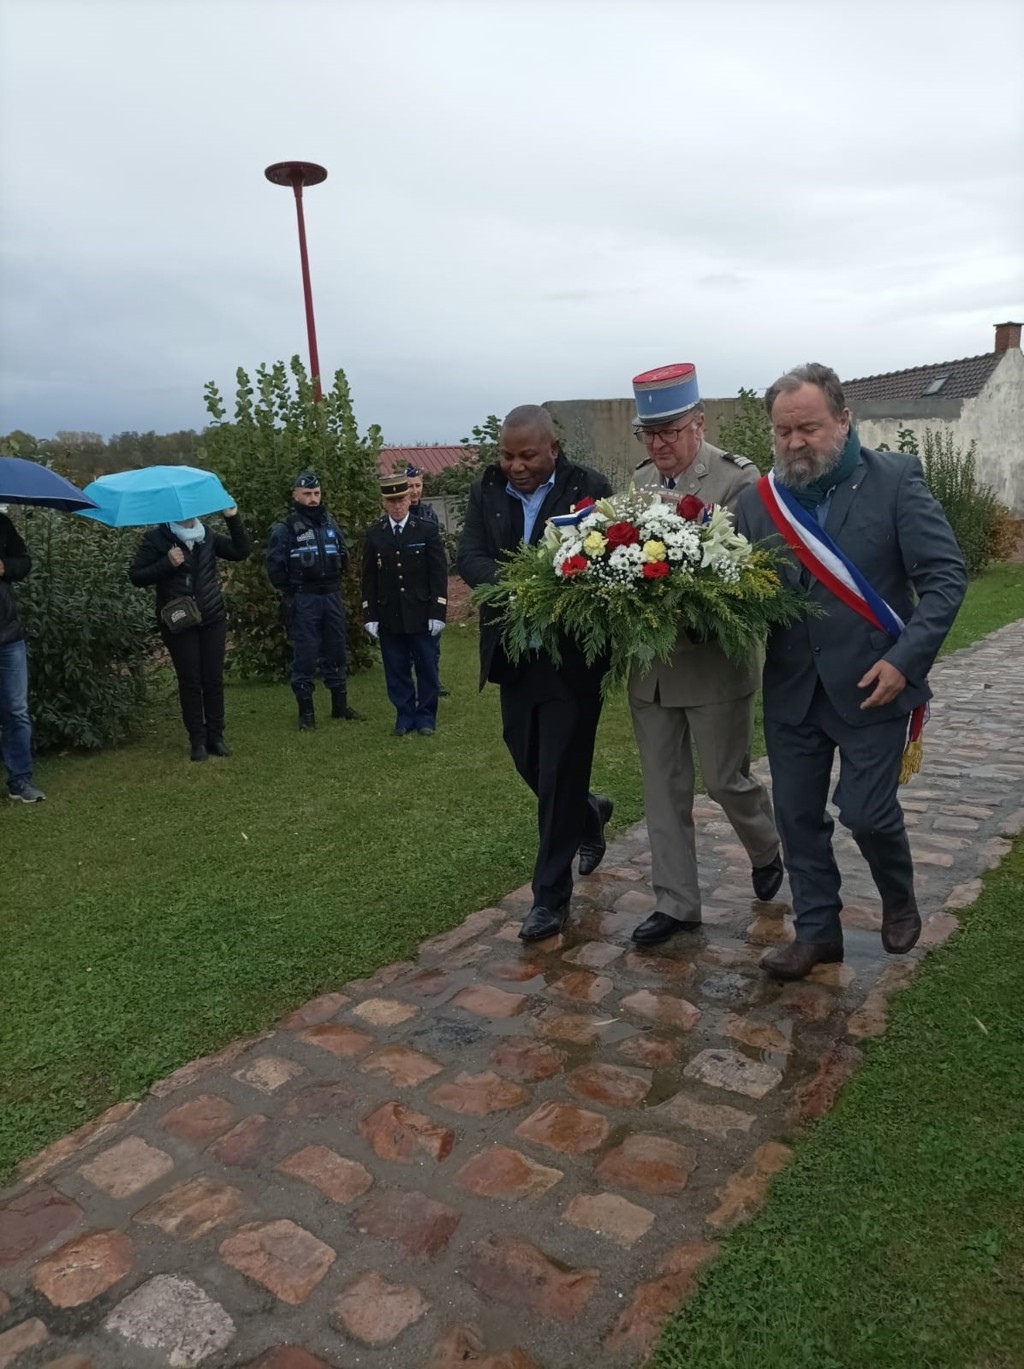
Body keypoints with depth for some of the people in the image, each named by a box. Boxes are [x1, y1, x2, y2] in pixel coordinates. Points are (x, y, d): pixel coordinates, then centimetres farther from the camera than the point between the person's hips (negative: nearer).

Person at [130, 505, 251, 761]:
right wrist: (167, 563, -19)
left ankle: (215, 737, 13)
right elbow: (136, 576, -6)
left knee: (214, 680, 4)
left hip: (212, 620, 3)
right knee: (190, 682, 1)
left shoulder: (207, 536, 8)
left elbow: (242, 551, 3)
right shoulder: (156, 538, -3)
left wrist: (233, 519, -7)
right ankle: (198, 740, 10)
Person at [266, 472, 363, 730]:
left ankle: (340, 704, 22)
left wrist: (334, 582, 7)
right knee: (305, 655, -1)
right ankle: (306, 711, 8)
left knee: (336, 651, 11)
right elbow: (274, 566, -6)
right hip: (303, 599, -5)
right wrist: (289, 593, -5)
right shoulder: (285, 529, -5)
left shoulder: (330, 524, 10)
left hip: (332, 596, 5)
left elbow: (343, 556, 18)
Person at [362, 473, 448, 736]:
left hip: (423, 615, -2)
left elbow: (439, 574, -3)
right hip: (389, 616, 2)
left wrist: (438, 613, -9)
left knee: (427, 669, 5)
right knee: (397, 671, 7)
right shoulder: (374, 534, 5)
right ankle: (405, 717, 19)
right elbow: (369, 579, 6)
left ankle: (426, 718, 18)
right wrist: (370, 616, 0)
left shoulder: (427, 529, -1)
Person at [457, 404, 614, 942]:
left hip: (573, 652, -5)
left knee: (560, 775, 1)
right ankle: (589, 813, 47)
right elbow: (469, 557, -5)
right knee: (528, 762, 16)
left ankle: (551, 895, 14)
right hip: (515, 651, 5)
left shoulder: (589, 488, -7)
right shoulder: (486, 490, 5)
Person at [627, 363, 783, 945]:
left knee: (726, 778, 7)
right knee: (663, 787, 10)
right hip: (650, 663, 5)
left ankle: (767, 850, 40)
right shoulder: (638, 481, 8)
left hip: (715, 661, -5)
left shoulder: (740, 478, -9)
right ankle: (677, 903, 23)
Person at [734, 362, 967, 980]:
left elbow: (945, 575, -8)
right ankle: (818, 930, 28)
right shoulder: (757, 500, 3)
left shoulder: (895, 479, -6)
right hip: (792, 690, 4)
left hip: (871, 683, -3)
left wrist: (905, 660, -16)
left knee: (866, 811, 0)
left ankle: (900, 898, 32)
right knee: (799, 813, 9)